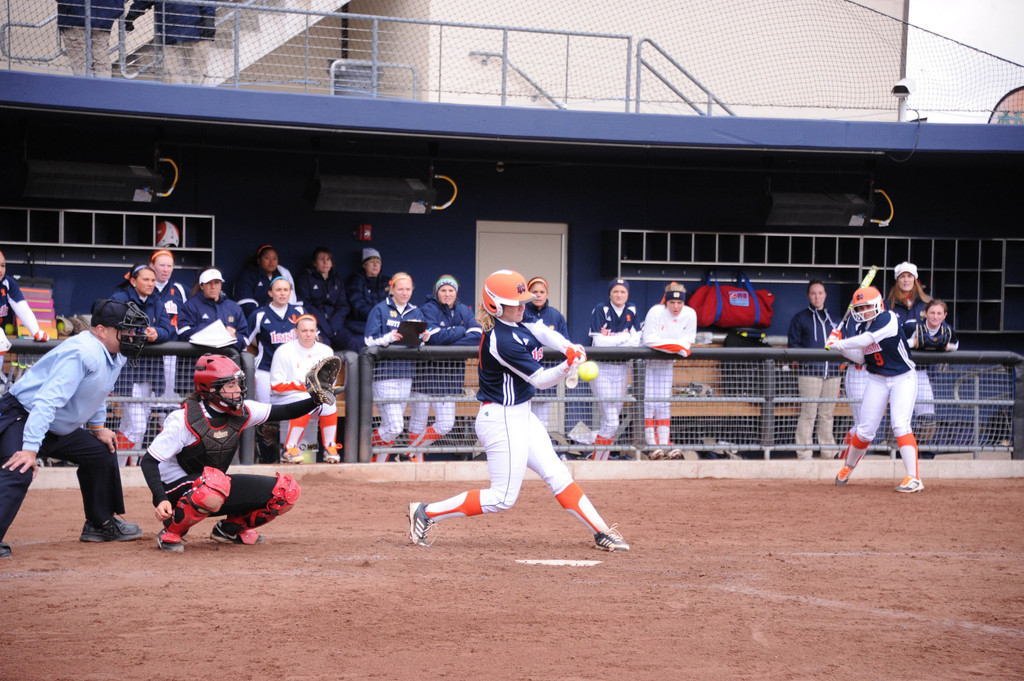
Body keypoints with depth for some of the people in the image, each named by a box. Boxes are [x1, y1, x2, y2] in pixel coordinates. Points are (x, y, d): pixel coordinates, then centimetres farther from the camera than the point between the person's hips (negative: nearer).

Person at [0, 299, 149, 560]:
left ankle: (100, 524, 34)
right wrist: (30, 448, -40)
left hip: (59, 430, 11)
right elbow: (47, 401, -35)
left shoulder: (114, 356, 3)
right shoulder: (83, 353, -28)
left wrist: (97, 426, 20)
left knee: (102, 453, 19)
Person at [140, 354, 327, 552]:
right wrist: (160, 499, -34)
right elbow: (149, 461, -20)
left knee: (287, 491, -5)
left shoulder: (240, 412, -3)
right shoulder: (183, 419, -20)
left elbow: (283, 412, 5)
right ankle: (171, 533, -16)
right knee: (215, 484, -42)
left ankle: (230, 529, 14)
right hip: (178, 489, -7)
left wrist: (316, 400, -13)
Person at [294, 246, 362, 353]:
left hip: (335, 323, 4)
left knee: (354, 343, -27)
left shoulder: (337, 280, 23)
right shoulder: (305, 278, 10)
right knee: (323, 342, -37)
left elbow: (343, 306, 15)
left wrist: (333, 325, -5)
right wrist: (324, 327, -13)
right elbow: (305, 305, -1)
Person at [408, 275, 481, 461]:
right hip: (426, 369, -4)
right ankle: (415, 458, 18)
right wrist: (460, 331, -9)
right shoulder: (428, 309, -5)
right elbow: (435, 336, -21)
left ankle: (412, 450, 19)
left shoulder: (464, 311, 9)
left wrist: (449, 342, -17)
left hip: (451, 373, 5)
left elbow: (477, 336, -7)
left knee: (446, 425, 1)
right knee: (418, 423, 0)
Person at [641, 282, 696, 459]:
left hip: (666, 363, 4)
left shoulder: (690, 314, -9)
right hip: (645, 359, -4)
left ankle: (664, 444, 5)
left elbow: (688, 340, -6)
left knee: (664, 404, 4)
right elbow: (649, 340, -26)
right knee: (648, 402, -8)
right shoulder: (656, 312, -22)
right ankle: (652, 446, -7)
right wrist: (675, 344, -27)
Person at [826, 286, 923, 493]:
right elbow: (861, 358, 5)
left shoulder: (888, 319, -19)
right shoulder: (861, 328, 3)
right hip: (877, 380, 6)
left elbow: (867, 339, -28)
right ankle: (848, 466, 30)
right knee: (865, 430, 5)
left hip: (903, 378, -6)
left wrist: (839, 344, -17)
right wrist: (841, 349, -10)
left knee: (900, 425, -20)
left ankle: (913, 478, -22)